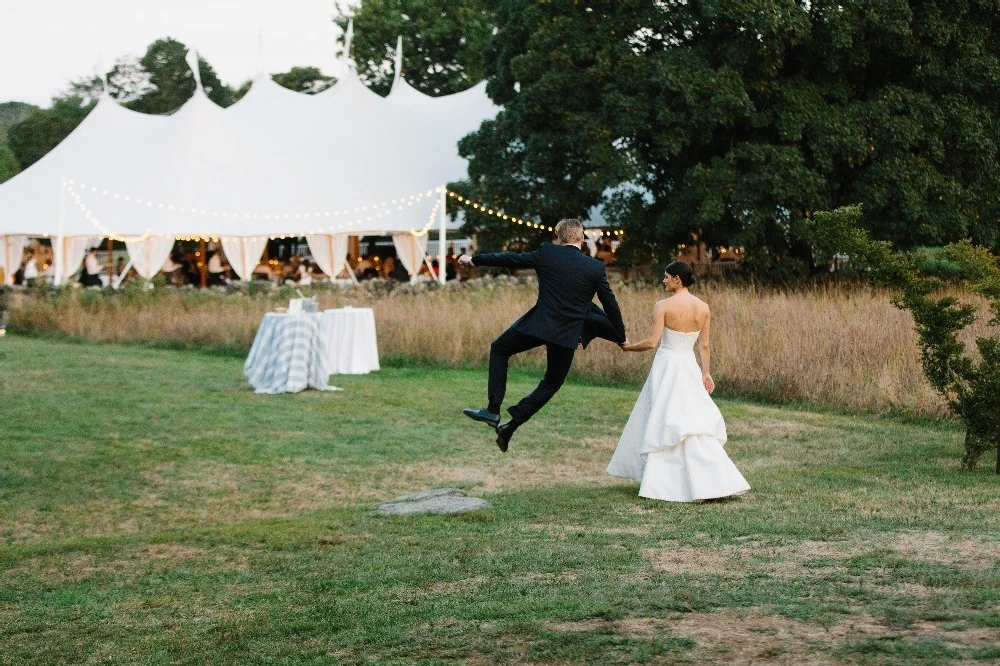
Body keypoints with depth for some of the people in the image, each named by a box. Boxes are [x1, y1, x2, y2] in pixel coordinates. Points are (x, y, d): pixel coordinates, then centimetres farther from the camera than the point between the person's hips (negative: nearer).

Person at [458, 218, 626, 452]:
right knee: (551, 383, 19)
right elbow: (610, 304, 6)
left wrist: (473, 260, 17)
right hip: (567, 336, 2)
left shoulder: (547, 254, -3)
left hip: (538, 326, -2)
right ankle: (511, 425, 8)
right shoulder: (596, 268, 0)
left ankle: (493, 410, 10)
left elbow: (509, 259, 4)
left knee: (499, 349, 21)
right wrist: (621, 337, 20)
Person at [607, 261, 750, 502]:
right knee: (696, 422, 9)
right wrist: (706, 373, 12)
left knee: (663, 423, 3)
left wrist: (628, 347, 1)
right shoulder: (703, 308, 3)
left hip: (667, 367, -5)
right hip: (689, 367, 5)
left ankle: (658, 480, 6)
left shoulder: (663, 306, -12)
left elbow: (652, 342, -15)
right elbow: (705, 345, 6)